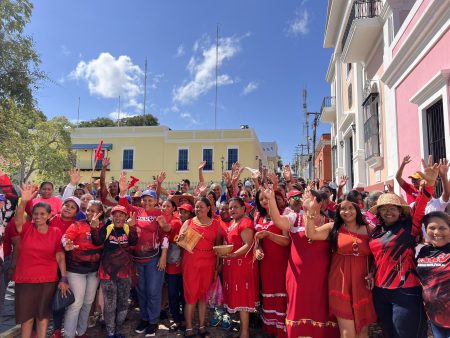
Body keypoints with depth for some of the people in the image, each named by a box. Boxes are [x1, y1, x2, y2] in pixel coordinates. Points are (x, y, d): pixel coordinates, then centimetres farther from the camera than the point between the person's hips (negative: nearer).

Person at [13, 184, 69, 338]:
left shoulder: (56, 232, -4)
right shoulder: (26, 228, -4)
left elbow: (60, 257, -2)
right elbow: (18, 217, -27)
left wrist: (64, 279, -8)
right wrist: (24, 201, -46)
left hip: (48, 280, 0)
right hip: (25, 279, 0)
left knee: (43, 314, 13)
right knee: (27, 315, 10)